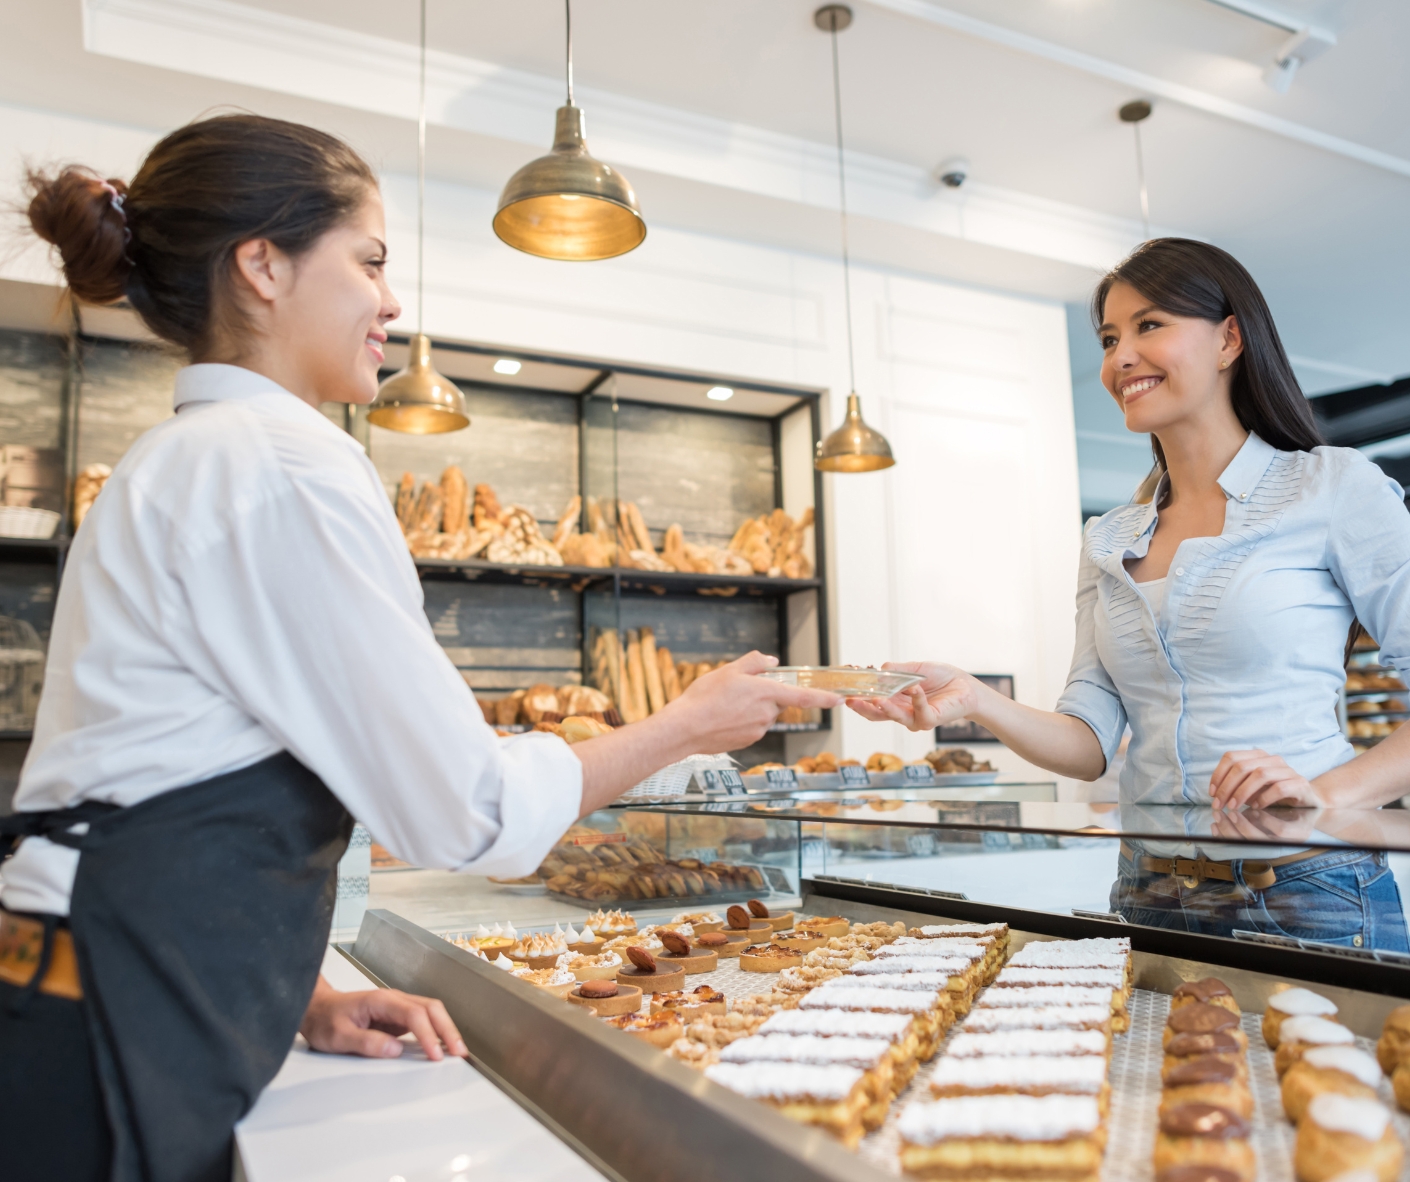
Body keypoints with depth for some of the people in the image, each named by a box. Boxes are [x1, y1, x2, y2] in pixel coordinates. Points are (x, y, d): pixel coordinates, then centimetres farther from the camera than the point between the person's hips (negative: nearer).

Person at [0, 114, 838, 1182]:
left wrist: (305, 998, 11)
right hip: (116, 1060, -9)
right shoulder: (282, 467, -18)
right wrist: (693, 723, -4)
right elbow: (472, 810, -18)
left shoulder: (176, 464, 13)